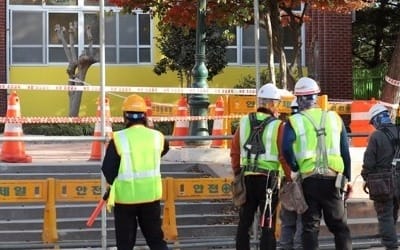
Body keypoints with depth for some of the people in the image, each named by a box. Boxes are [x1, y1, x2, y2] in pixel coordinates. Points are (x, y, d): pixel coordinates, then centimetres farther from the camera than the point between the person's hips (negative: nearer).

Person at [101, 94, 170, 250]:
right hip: (151, 196, 3)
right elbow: (164, 150, 18)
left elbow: (108, 170, -10)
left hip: (125, 197, -3)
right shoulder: (157, 137, -5)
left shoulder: (118, 139, -15)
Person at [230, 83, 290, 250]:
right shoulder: (278, 126, -9)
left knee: (244, 222, 13)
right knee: (268, 225, 2)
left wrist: (238, 174, 21)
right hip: (269, 179, -4)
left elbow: (235, 152, 9)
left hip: (247, 178, 4)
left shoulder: (244, 122, 5)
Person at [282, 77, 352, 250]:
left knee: (310, 226, 6)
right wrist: (347, 180, 14)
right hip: (333, 179, 2)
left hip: (309, 179, -2)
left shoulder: (294, 122, -2)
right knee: (340, 226, 11)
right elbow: (345, 152, 7)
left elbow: (287, 149, -19)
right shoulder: (334, 118, 7)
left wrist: (295, 170, -3)